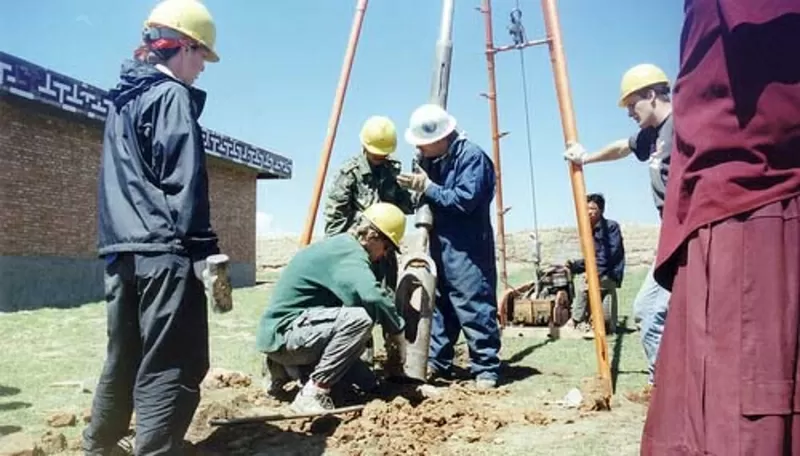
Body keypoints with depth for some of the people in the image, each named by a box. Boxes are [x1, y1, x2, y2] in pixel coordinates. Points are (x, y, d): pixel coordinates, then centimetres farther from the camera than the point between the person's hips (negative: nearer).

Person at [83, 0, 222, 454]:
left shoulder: (123, 99, 22)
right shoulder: (173, 96, -4)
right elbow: (183, 181, -14)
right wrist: (205, 250, -15)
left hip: (121, 249, 9)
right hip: (165, 251, -9)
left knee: (123, 360, 20)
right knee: (171, 368, -7)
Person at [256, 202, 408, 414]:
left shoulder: (340, 246, 12)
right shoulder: (348, 252, -20)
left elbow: (367, 292, 18)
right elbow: (373, 297, -37)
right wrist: (398, 333, -20)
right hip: (282, 333, -10)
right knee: (360, 317, -30)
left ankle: (287, 369, 19)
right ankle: (312, 394, -21)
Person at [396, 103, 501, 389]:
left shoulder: (472, 156, -14)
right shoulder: (429, 158, 11)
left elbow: (465, 200, -22)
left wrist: (428, 188, -18)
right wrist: (417, 188, -4)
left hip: (467, 248, -8)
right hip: (439, 244, 9)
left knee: (474, 308, -7)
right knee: (438, 305, 12)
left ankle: (487, 369, 2)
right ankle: (437, 363, 22)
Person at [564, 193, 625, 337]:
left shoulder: (611, 226, -10)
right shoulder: (589, 231, 10)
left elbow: (612, 253, -18)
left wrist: (597, 271, -24)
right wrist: (575, 265, -2)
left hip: (610, 272, -7)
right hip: (599, 272, 7)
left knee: (584, 288, -18)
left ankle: (577, 321, -3)